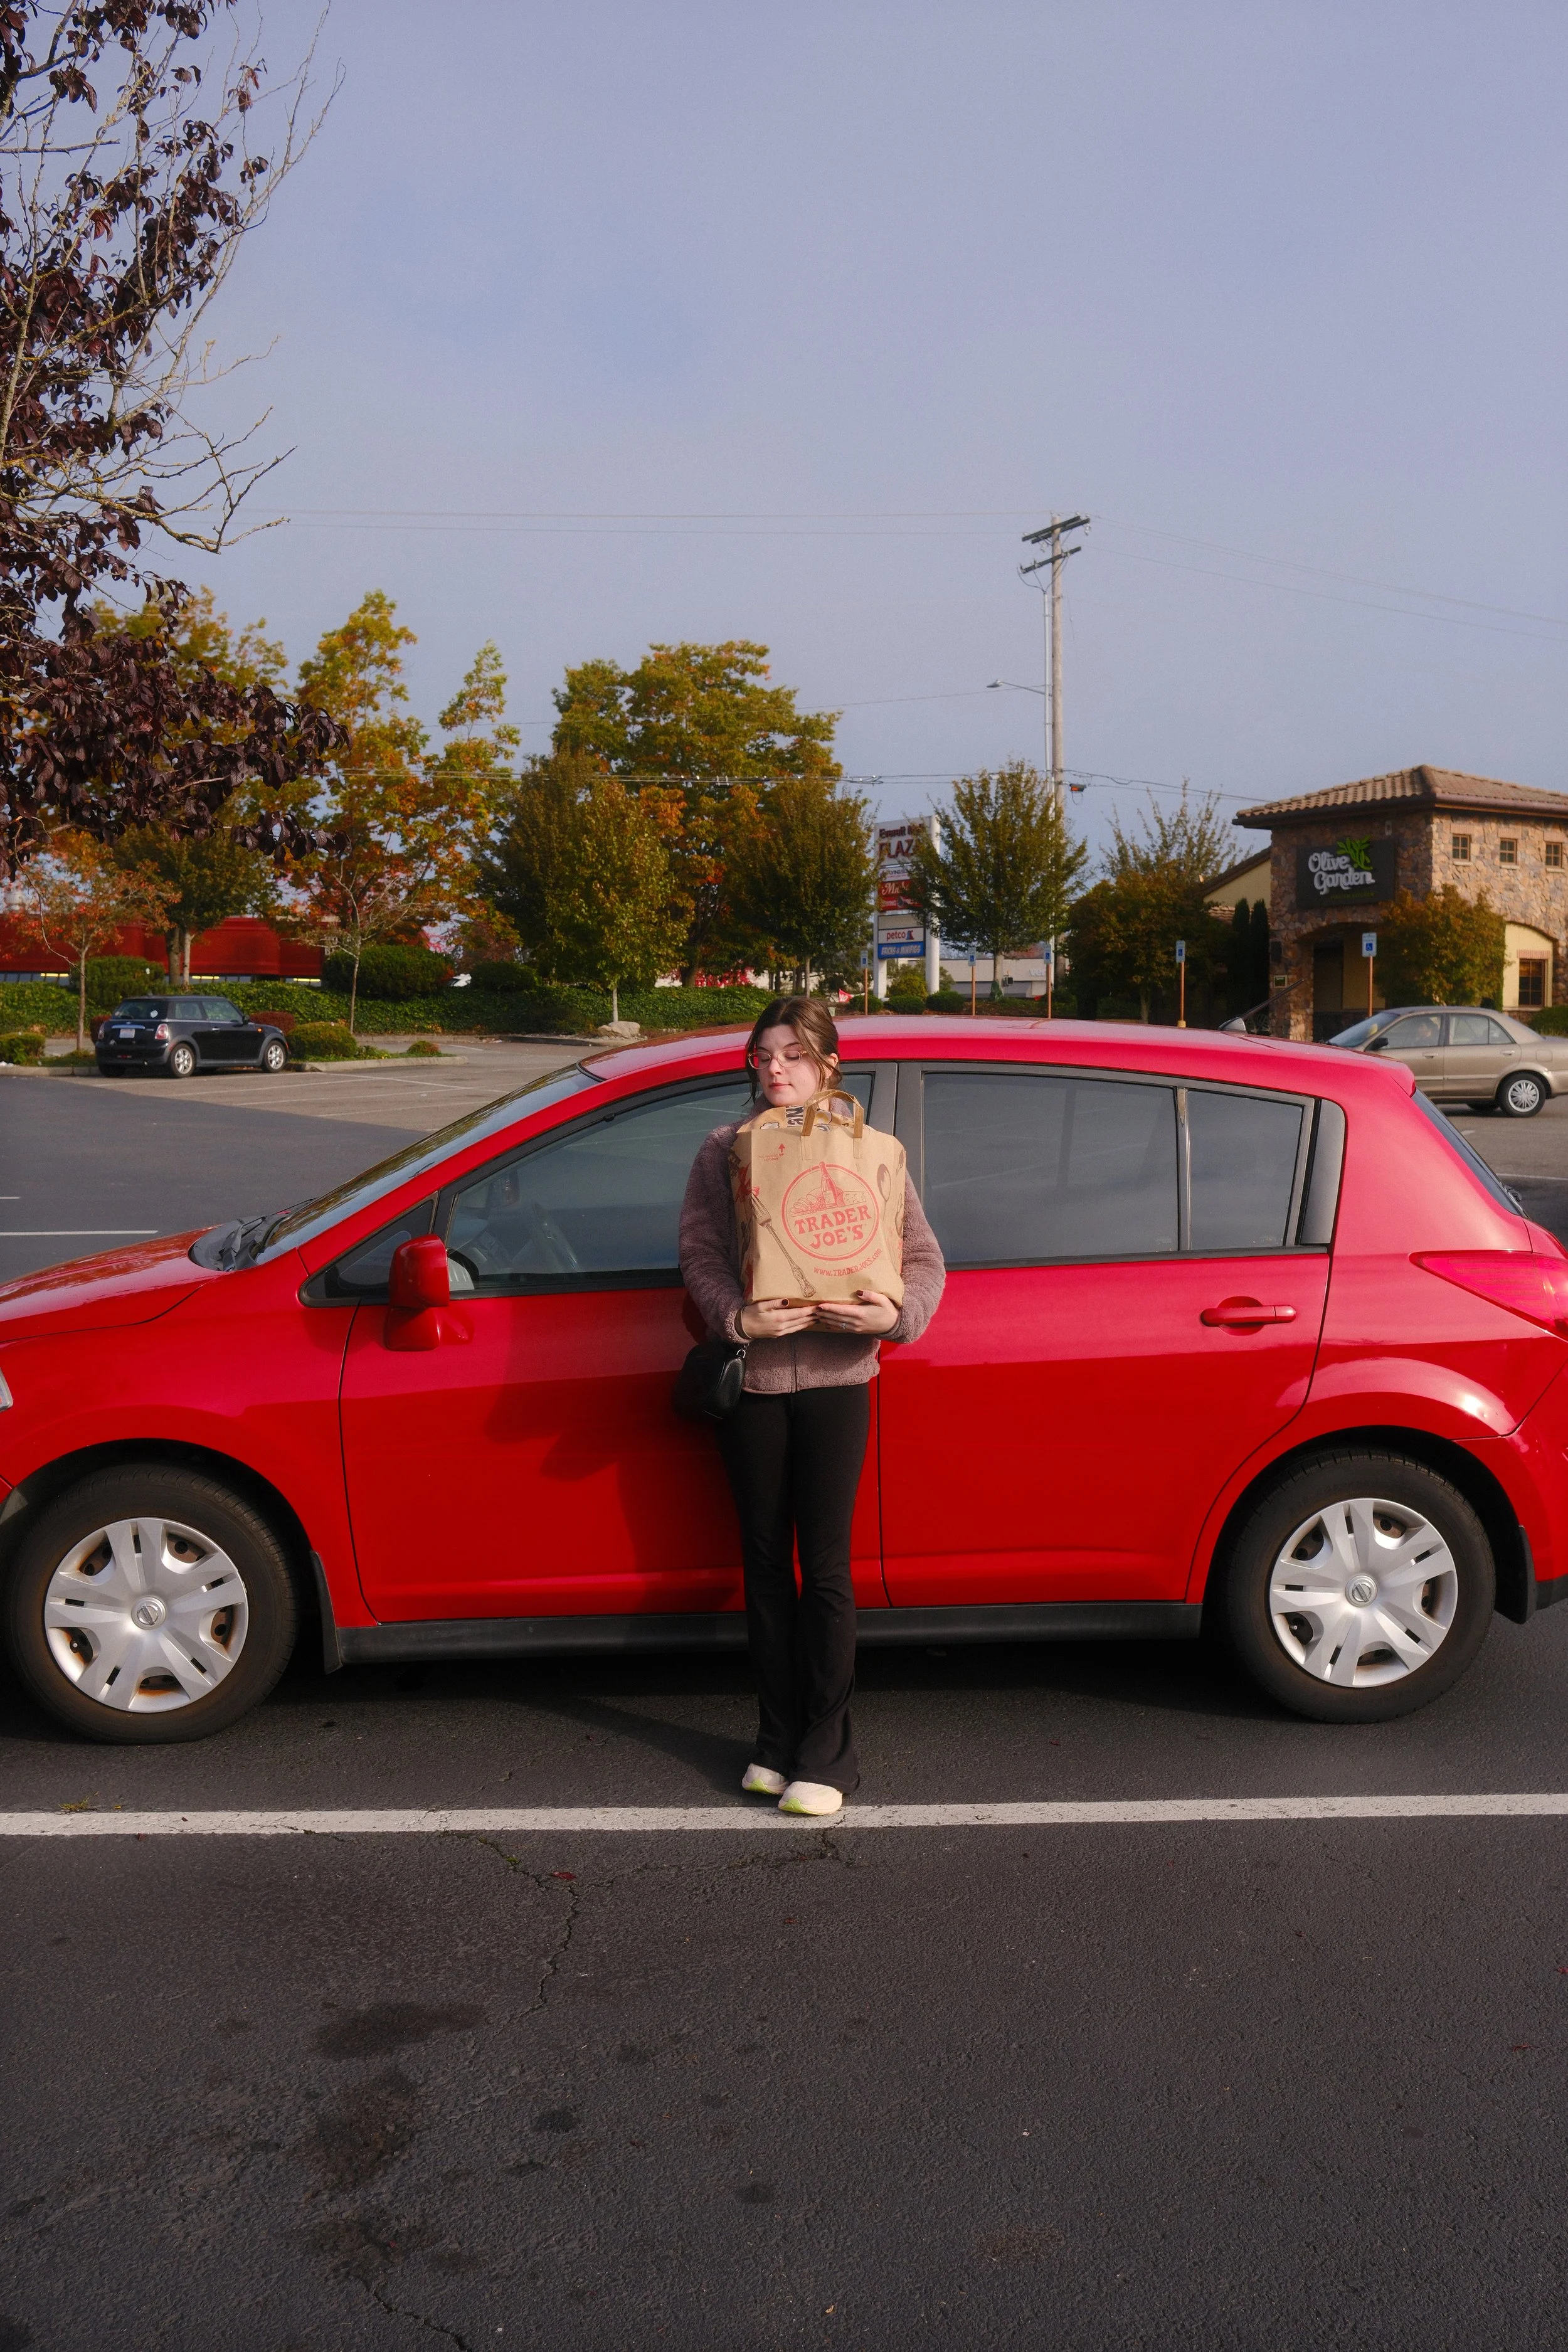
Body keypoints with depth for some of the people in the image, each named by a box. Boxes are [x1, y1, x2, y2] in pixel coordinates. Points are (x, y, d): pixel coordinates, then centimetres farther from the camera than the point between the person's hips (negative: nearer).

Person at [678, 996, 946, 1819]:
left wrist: (896, 1313, -19)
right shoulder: (724, 1150, 6)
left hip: (835, 1380, -2)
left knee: (825, 1570, 1)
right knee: (766, 1564, 11)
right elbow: (699, 1252, -1)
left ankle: (826, 1756, 13)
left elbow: (923, 1259, 2)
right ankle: (778, 1738, 25)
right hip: (751, 1381, 2)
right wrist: (736, 1317, -21)